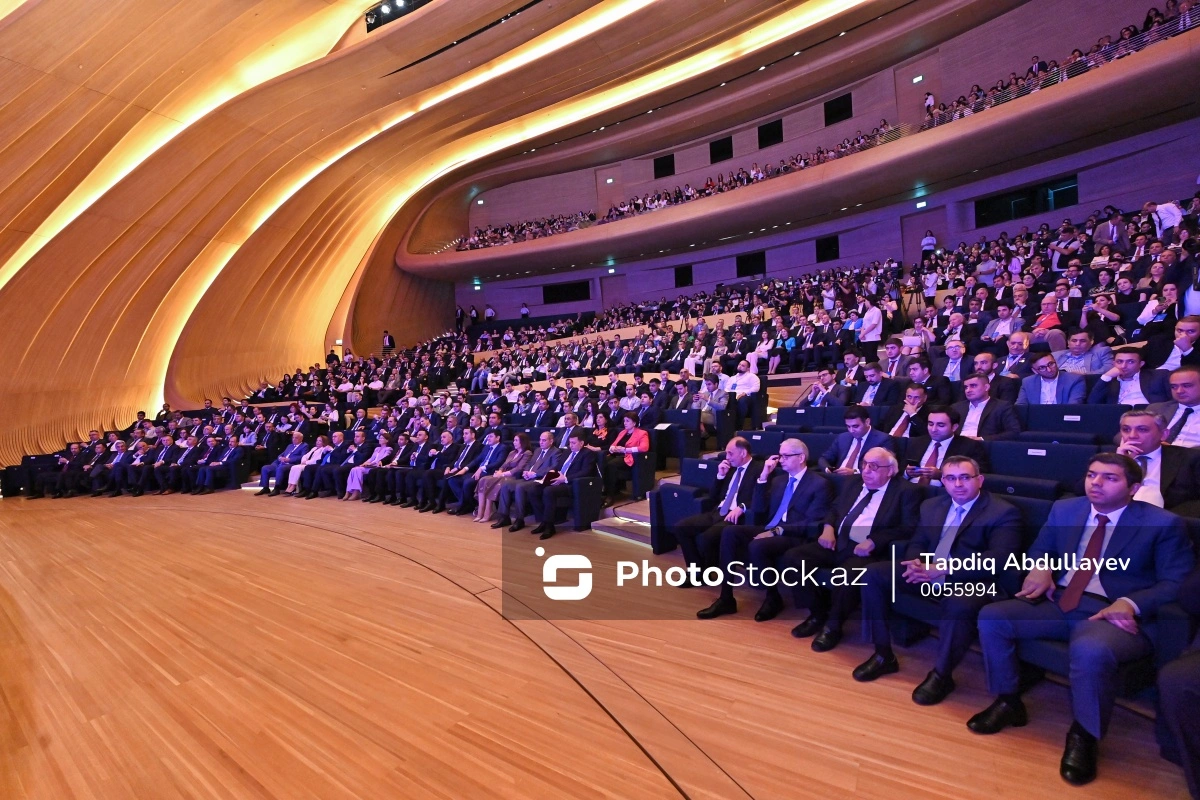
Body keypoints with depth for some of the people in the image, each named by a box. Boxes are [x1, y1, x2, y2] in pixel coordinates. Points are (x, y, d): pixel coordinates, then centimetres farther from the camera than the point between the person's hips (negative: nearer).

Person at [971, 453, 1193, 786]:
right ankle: (1008, 701, 5)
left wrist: (1130, 603, -23)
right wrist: (1040, 567, -4)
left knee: (1091, 650, -38)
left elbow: (1176, 583, -5)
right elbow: (1040, 549, 22)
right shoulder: (1064, 509, 13)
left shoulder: (1164, 524, 0)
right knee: (992, 617, -15)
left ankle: (1083, 737, -10)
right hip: (1058, 603, 5)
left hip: (1113, 614, -5)